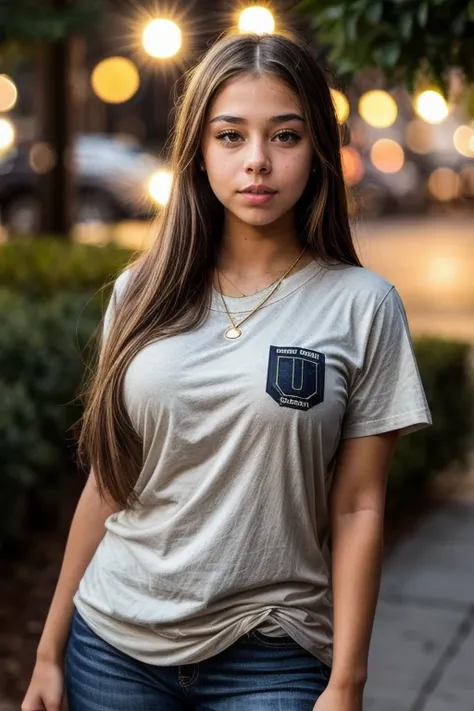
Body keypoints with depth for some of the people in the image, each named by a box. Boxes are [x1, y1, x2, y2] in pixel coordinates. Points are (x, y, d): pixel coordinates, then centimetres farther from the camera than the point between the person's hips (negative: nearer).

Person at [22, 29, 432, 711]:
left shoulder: (361, 306, -6)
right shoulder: (142, 293, 2)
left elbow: (357, 509, -6)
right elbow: (107, 482, 6)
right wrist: (51, 646, 8)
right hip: (114, 643, 3)